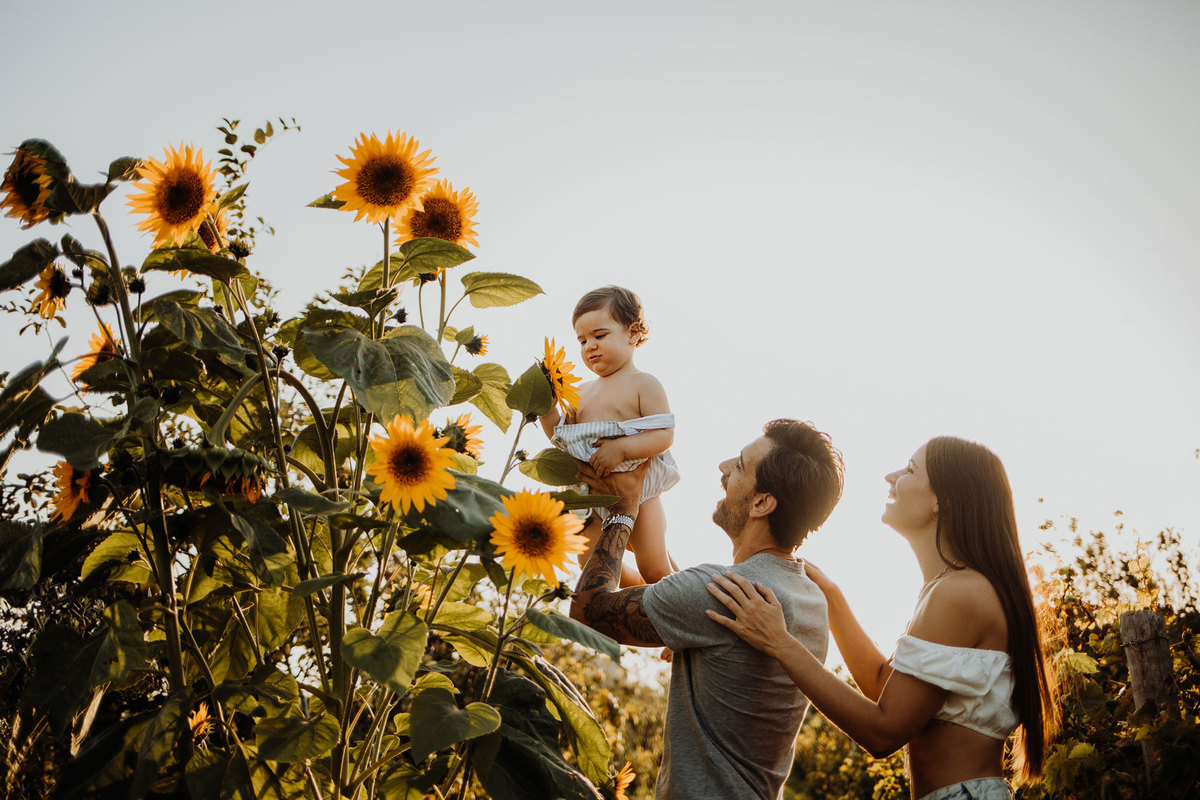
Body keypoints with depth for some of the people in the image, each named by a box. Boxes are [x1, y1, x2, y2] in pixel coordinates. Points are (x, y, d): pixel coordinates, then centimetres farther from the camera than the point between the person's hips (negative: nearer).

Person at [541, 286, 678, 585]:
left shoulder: (643, 384, -8)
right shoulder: (583, 392, 12)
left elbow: (665, 435, -19)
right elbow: (562, 438, 12)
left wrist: (620, 448, -30)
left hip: (638, 494, -6)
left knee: (654, 569, -3)